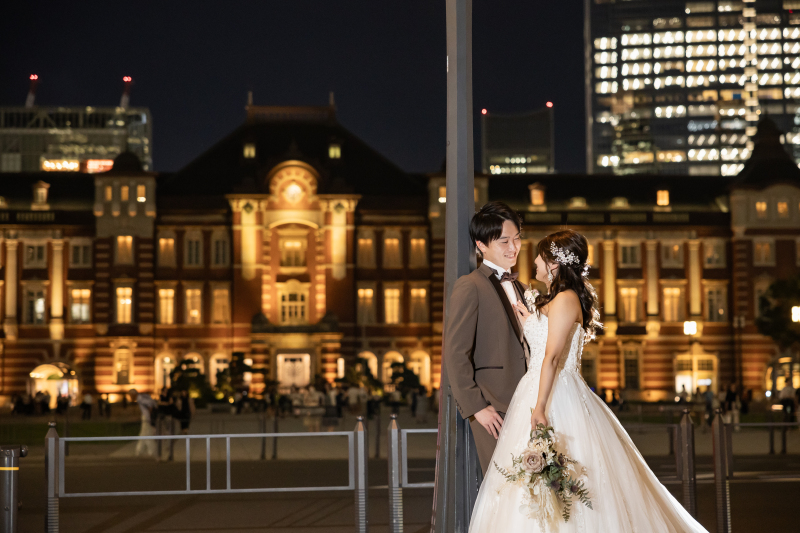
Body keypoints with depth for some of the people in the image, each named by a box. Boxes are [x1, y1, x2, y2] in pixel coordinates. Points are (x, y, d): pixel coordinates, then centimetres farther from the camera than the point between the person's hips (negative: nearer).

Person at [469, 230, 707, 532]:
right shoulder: (553, 300, 18)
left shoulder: (565, 299, -12)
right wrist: (527, 319, 30)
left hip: (558, 397, -10)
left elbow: (552, 357, -21)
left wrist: (540, 407, -27)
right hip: (544, 393, 10)